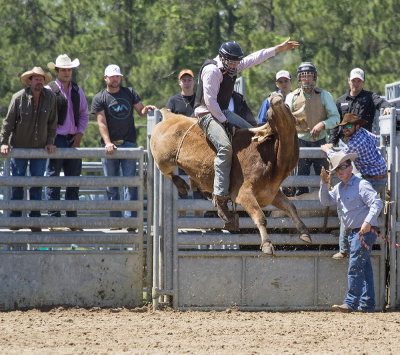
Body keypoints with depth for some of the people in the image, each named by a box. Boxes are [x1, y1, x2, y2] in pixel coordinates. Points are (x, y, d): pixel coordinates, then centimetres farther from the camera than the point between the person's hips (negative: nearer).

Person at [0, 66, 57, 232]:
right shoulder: (19, 98, -9)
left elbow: (52, 122, 7)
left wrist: (50, 142, 1)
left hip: (40, 148, 2)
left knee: (37, 183, 2)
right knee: (17, 183, 0)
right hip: (19, 147, -2)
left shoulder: (50, 97, -2)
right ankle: (15, 218, 10)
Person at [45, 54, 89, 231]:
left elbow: (84, 114, 19)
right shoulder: (50, 90, -4)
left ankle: (72, 218, 12)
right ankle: (54, 219, -1)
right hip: (56, 139, -5)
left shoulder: (77, 90, 13)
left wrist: (80, 133, 4)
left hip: (73, 139, 5)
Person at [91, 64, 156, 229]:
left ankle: (131, 219, -8)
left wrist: (146, 109, -10)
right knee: (111, 185, 1)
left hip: (129, 143, 1)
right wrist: (108, 143, -17)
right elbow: (101, 122, -4)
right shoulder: (99, 98, 5)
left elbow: (140, 111, 14)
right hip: (109, 146, 0)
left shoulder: (129, 93, 12)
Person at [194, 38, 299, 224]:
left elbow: (255, 57, 19)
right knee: (225, 147, -29)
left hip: (223, 111, 10)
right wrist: (224, 121, -17)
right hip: (207, 113, -10)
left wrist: (279, 48, 21)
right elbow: (210, 101, -21)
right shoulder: (212, 70, -20)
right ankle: (220, 197, -32)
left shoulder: (233, 66, 8)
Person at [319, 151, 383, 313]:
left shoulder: (361, 185, -13)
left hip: (364, 232, -9)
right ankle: (367, 304, 16)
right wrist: (324, 184, 6)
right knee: (364, 268, 12)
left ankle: (351, 303, -12)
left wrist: (368, 222, -33)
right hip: (353, 233, 9)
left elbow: (377, 203, -21)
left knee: (355, 268, -11)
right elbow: (326, 201, 22)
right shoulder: (339, 188, 13)